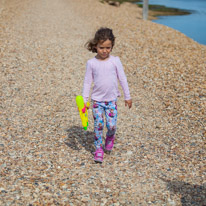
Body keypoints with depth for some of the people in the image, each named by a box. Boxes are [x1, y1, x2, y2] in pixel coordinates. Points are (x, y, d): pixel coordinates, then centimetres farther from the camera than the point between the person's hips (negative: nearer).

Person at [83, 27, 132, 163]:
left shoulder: (115, 61, -5)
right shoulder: (91, 63, -5)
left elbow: (122, 79, 2)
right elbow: (87, 82, 2)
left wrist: (127, 97, 6)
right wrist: (84, 100, 0)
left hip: (112, 99, 0)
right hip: (97, 100, 0)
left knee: (112, 125, -5)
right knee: (98, 125, -3)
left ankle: (110, 137, 29)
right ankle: (99, 148, 15)